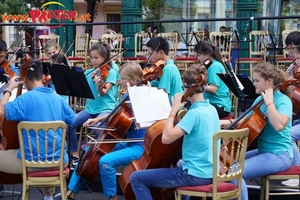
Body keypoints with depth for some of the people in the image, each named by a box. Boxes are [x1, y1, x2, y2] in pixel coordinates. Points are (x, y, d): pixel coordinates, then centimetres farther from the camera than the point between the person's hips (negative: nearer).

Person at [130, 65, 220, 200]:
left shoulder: (194, 113, -21)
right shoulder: (212, 109, 6)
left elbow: (166, 138, -24)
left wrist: (174, 110, -15)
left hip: (194, 175, -9)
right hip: (209, 173, 9)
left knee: (136, 178, -2)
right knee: (180, 163, 43)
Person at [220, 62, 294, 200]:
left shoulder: (283, 101, -15)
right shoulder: (260, 99, 9)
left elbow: (279, 125, -34)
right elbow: (247, 121, 21)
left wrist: (269, 103, -25)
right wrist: (229, 122, 3)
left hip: (279, 155, -9)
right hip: (263, 151, 9)